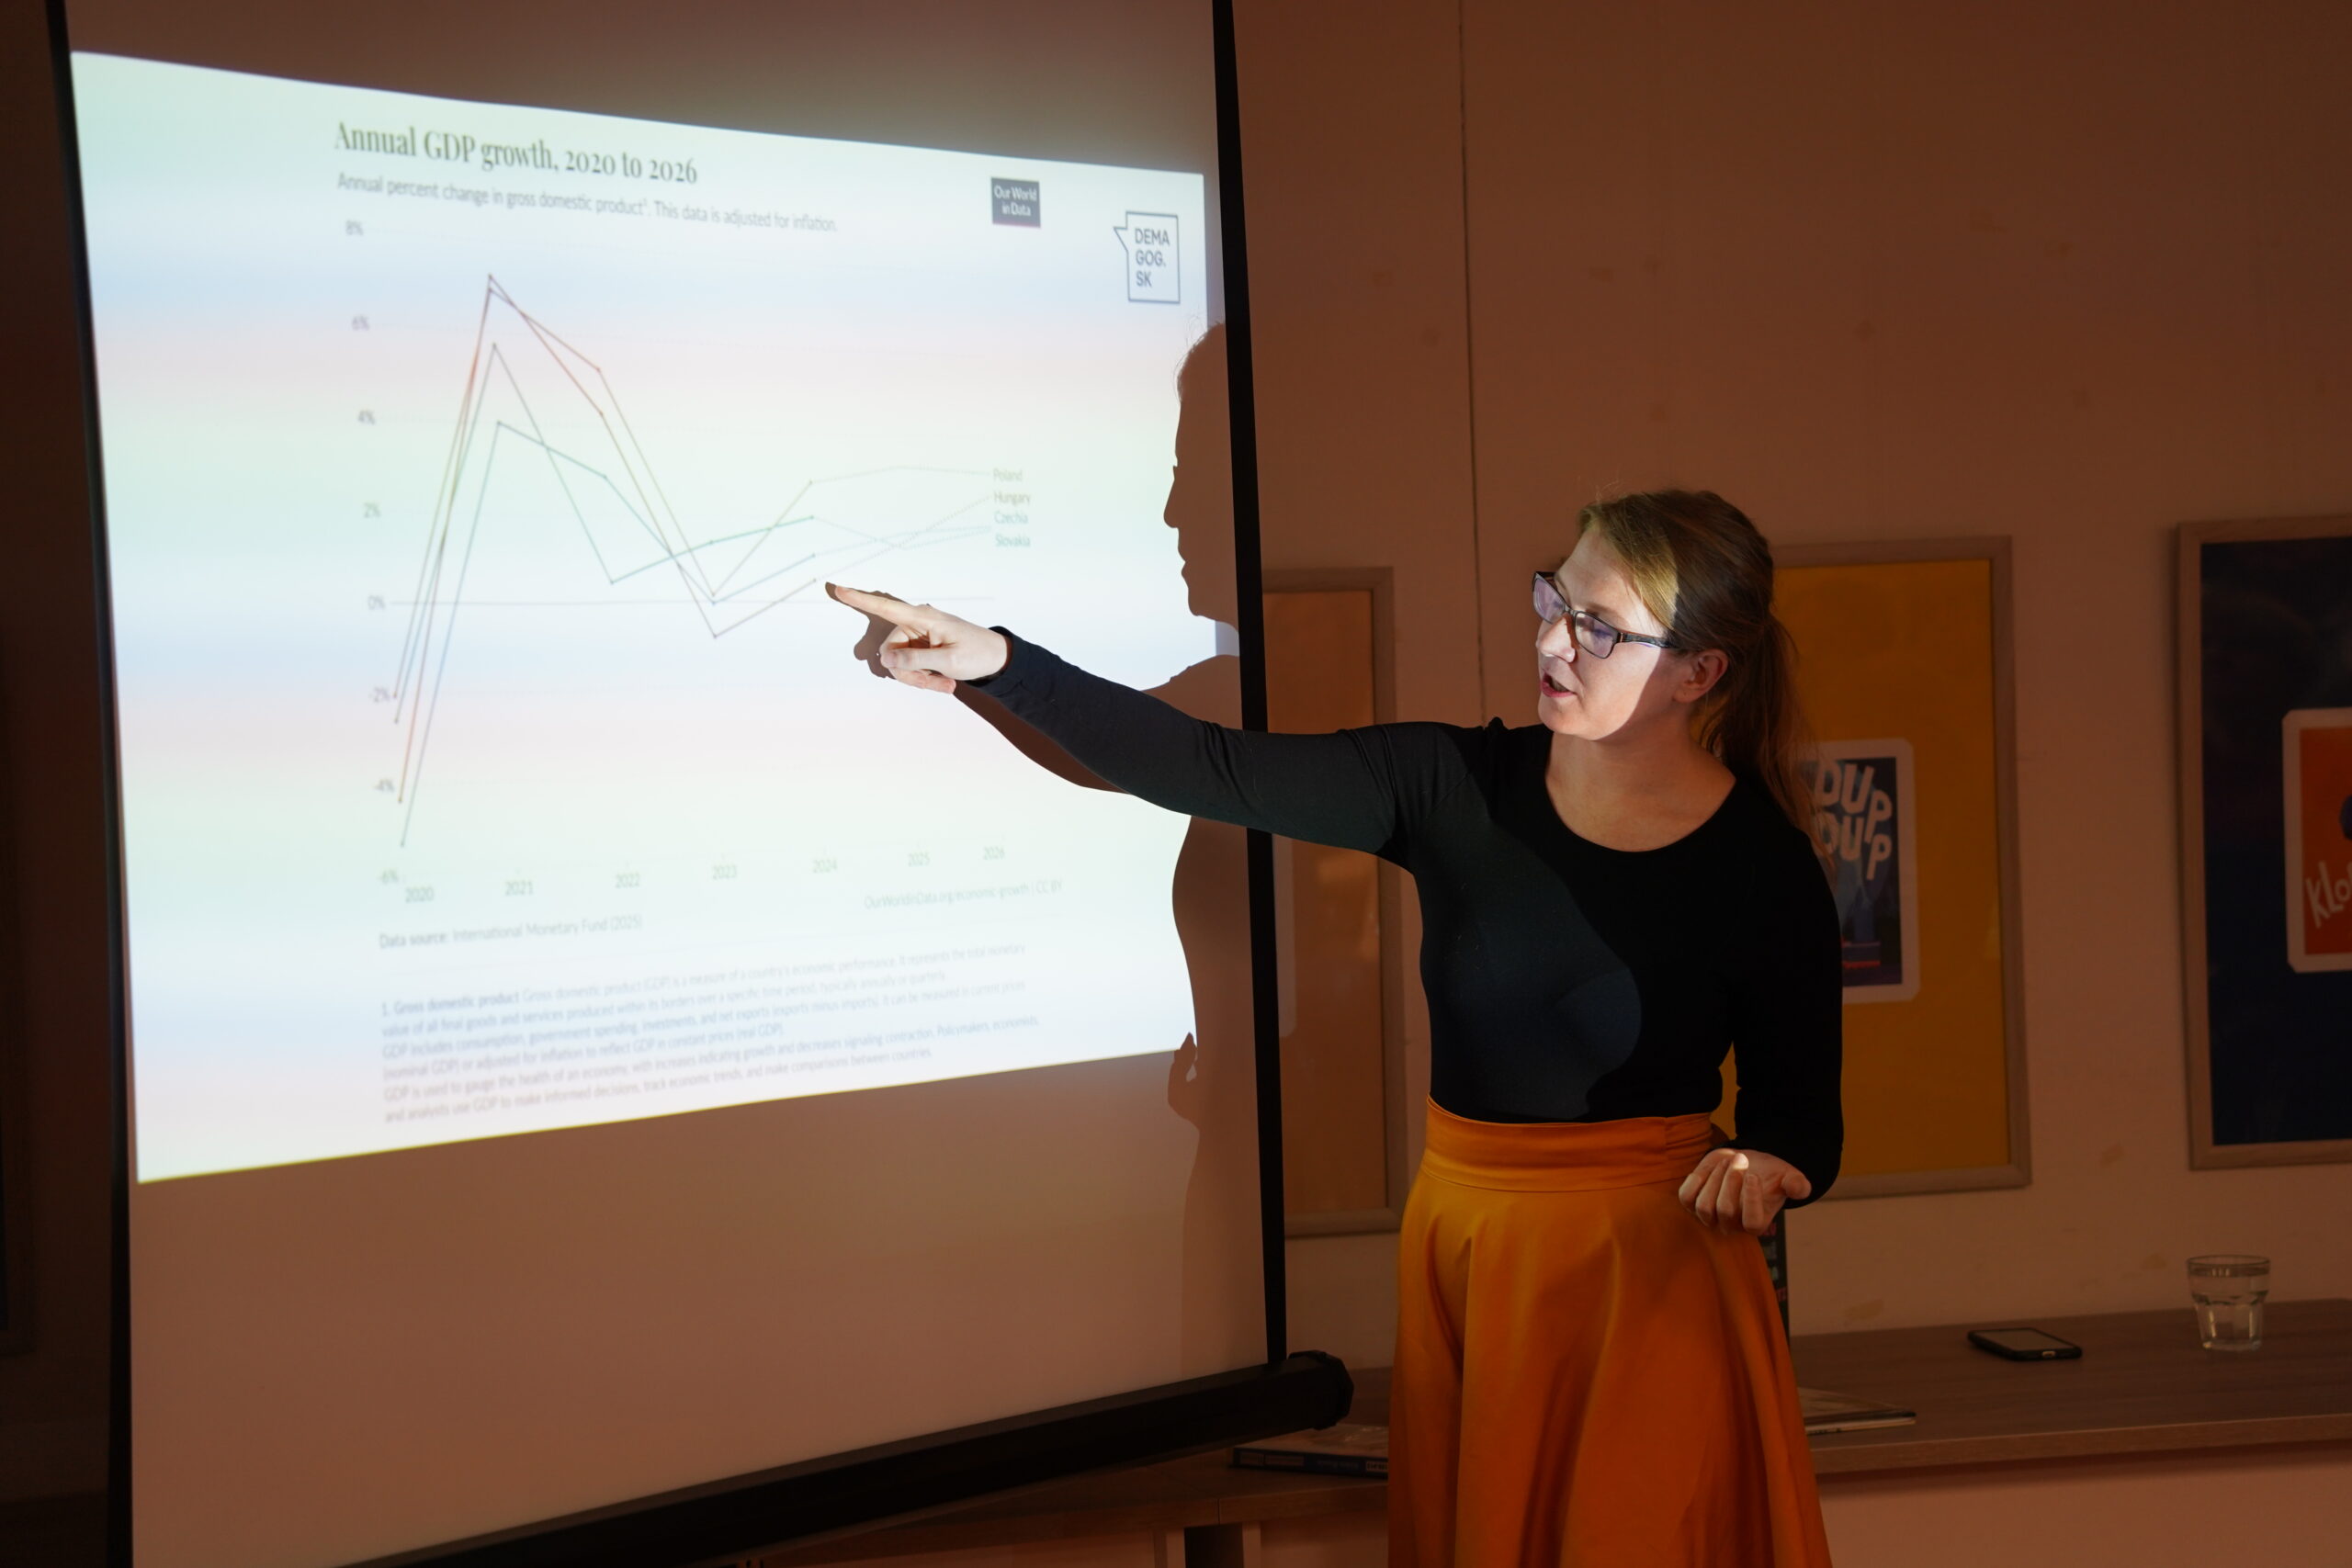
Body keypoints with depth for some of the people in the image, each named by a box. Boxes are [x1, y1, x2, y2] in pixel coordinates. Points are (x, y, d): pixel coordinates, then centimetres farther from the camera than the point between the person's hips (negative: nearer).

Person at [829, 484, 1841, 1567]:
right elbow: (1211, 768, -9)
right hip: (1461, 1247, 4)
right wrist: (998, 663, -17)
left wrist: (1763, 1170, -27)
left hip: (1647, 1274, -3)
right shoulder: (1454, 784, -3)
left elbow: (1802, 1116, -3)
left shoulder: (1763, 867, -10)